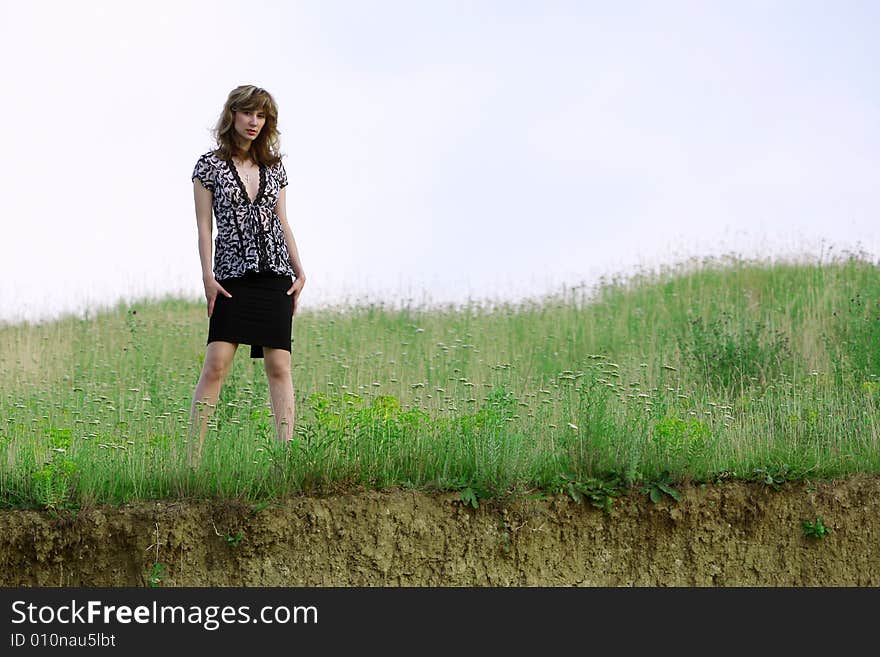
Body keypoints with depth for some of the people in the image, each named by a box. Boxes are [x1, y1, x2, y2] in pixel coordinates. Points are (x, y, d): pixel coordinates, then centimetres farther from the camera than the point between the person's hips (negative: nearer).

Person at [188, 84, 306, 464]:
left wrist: (300, 273, 9)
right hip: (233, 277, -3)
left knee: (279, 366, -1)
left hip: (275, 276, 3)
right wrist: (208, 277, -8)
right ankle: (193, 459, -11)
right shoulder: (209, 166, 3)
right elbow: (204, 226, 0)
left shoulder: (274, 166, 13)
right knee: (216, 365, -12)